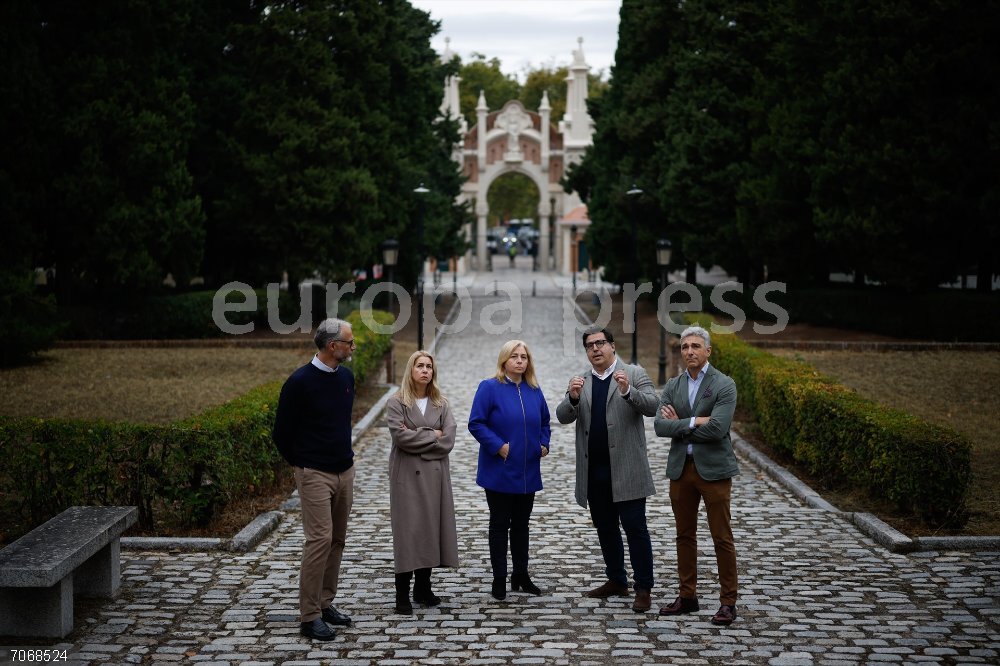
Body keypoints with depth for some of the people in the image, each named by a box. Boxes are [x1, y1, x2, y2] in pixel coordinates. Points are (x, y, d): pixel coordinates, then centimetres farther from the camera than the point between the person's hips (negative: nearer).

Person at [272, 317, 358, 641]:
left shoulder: (346, 376, 8)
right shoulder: (300, 382, -14)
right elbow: (281, 432, -5)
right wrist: (300, 464, 4)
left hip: (345, 471, 7)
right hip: (315, 475, -7)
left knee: (337, 540, 10)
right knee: (320, 539, -11)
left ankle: (325, 603, 20)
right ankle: (309, 617, -6)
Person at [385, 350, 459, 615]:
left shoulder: (441, 404, 10)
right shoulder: (396, 403, -1)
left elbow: (448, 441, -1)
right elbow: (400, 436, -15)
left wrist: (417, 437, -9)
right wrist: (431, 436, -7)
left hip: (435, 475, 4)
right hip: (407, 476, -4)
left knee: (431, 527, 5)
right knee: (408, 530, -5)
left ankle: (423, 588, 17)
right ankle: (402, 595, 0)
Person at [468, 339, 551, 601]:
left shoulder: (534, 390, 8)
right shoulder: (489, 388, -9)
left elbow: (544, 422, 20)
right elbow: (476, 423, -13)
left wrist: (544, 444, 4)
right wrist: (498, 446, -19)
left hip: (528, 472, 5)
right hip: (499, 472, -5)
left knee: (521, 524, 15)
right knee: (499, 525, 4)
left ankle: (521, 575, 25)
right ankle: (499, 580, 11)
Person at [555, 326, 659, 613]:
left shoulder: (634, 374, 0)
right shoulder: (580, 381, 11)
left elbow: (652, 406, -12)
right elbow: (563, 417, 1)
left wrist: (627, 391, -30)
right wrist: (573, 397, -20)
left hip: (625, 468, -5)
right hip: (594, 470, 5)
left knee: (635, 527, -5)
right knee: (605, 528, 14)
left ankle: (643, 588, 0)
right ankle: (616, 581, 26)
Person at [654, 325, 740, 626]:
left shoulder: (724, 385, -7)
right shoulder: (673, 386, 9)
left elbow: (716, 429, -19)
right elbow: (659, 425, -3)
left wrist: (679, 425, -8)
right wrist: (693, 423, -15)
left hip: (713, 469, -5)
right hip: (681, 468, 5)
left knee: (722, 538, -1)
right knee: (685, 535, 12)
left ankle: (728, 602, 5)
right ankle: (687, 596, 22)